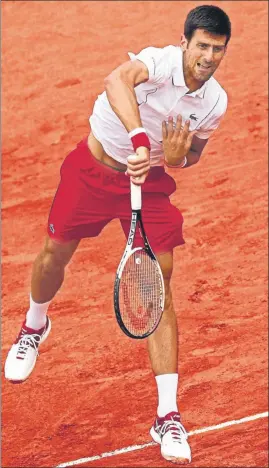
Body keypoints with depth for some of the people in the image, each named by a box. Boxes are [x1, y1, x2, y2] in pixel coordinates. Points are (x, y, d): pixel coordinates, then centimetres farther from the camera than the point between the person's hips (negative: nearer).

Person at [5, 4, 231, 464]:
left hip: (150, 183, 2)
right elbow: (117, 81, -49)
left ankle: (168, 417, -6)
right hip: (94, 168, -2)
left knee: (158, 290, -8)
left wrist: (178, 156, -16)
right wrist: (140, 140, -62)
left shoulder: (215, 101, -10)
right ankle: (35, 325, 50)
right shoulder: (161, 60, -26)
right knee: (53, 256, 11)